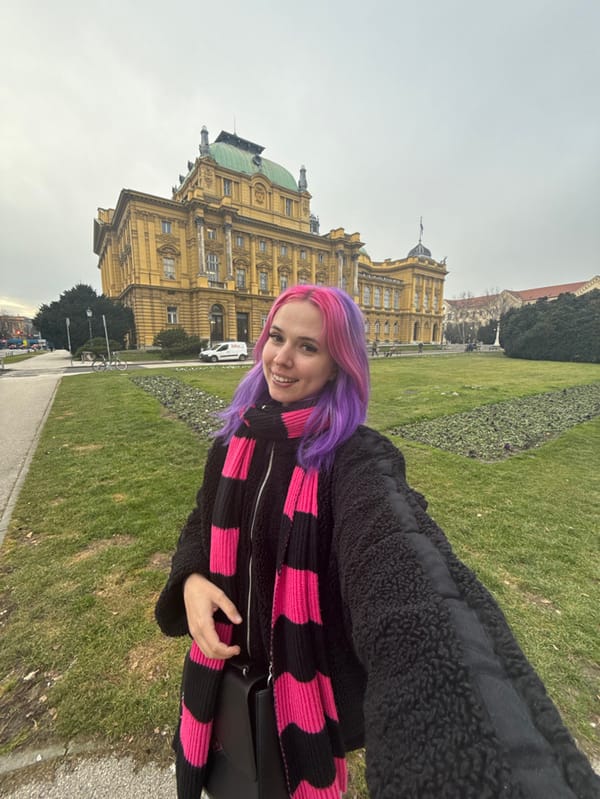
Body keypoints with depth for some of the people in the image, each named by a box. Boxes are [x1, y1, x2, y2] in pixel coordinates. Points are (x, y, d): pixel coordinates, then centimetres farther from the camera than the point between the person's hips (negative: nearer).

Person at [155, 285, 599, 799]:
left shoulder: (355, 457, -26)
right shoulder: (237, 434, -10)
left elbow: (407, 560, -45)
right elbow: (202, 523, 2)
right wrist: (191, 580, -18)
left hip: (308, 673, -4)